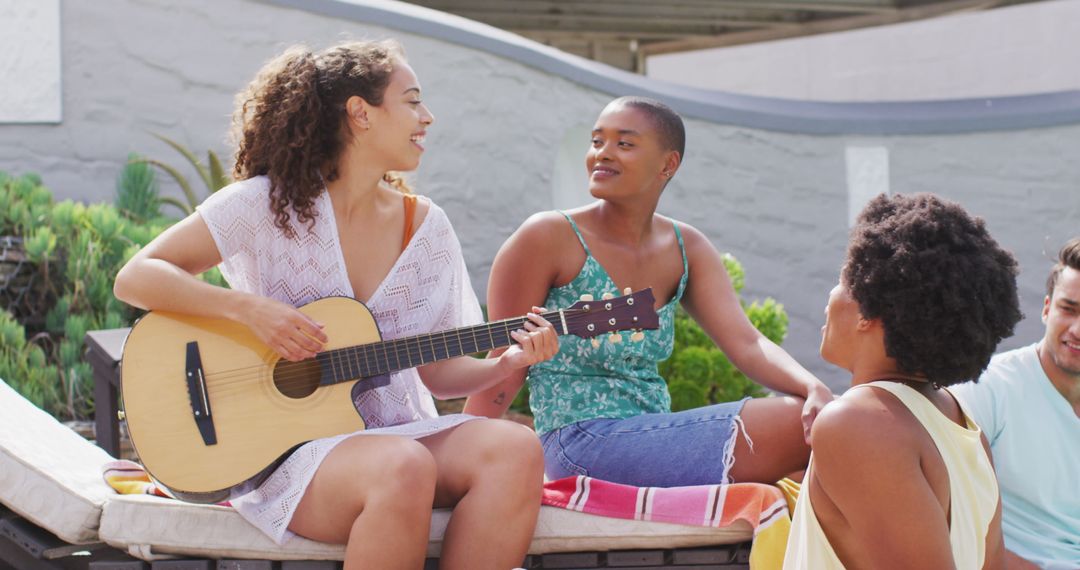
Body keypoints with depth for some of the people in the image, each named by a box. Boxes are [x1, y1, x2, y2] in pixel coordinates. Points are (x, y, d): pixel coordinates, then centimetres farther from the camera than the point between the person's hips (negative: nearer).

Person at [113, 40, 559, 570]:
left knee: (516, 449, -26)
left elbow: (436, 370, 14)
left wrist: (506, 363, -7)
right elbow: (134, 278, -7)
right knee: (404, 468, -37)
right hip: (283, 452, -5)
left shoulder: (427, 226, 10)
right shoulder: (268, 204, -5)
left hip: (395, 431, 5)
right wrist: (248, 307, -20)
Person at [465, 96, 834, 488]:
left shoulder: (687, 248, 11)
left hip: (653, 437, 7)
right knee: (794, 426, -19)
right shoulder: (548, 238, -6)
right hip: (583, 440, -7)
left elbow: (746, 343, -2)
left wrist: (813, 389, -21)